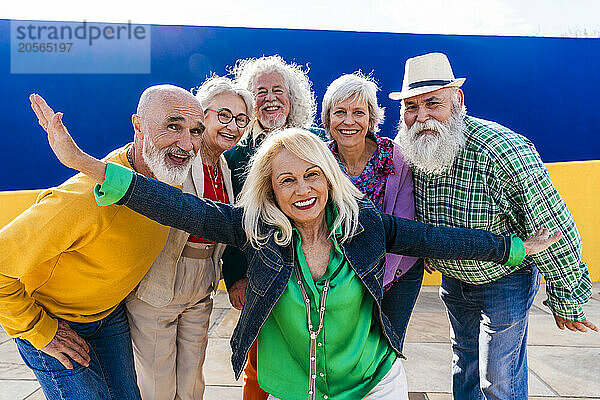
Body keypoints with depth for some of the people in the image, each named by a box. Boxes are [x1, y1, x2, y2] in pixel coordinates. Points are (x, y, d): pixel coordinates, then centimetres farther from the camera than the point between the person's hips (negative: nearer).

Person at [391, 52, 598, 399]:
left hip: (504, 279, -5)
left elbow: (555, 233, -26)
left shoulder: (502, 152, -35)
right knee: (465, 358, 24)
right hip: (452, 277, 5)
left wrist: (567, 303, -16)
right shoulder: (407, 151, -15)